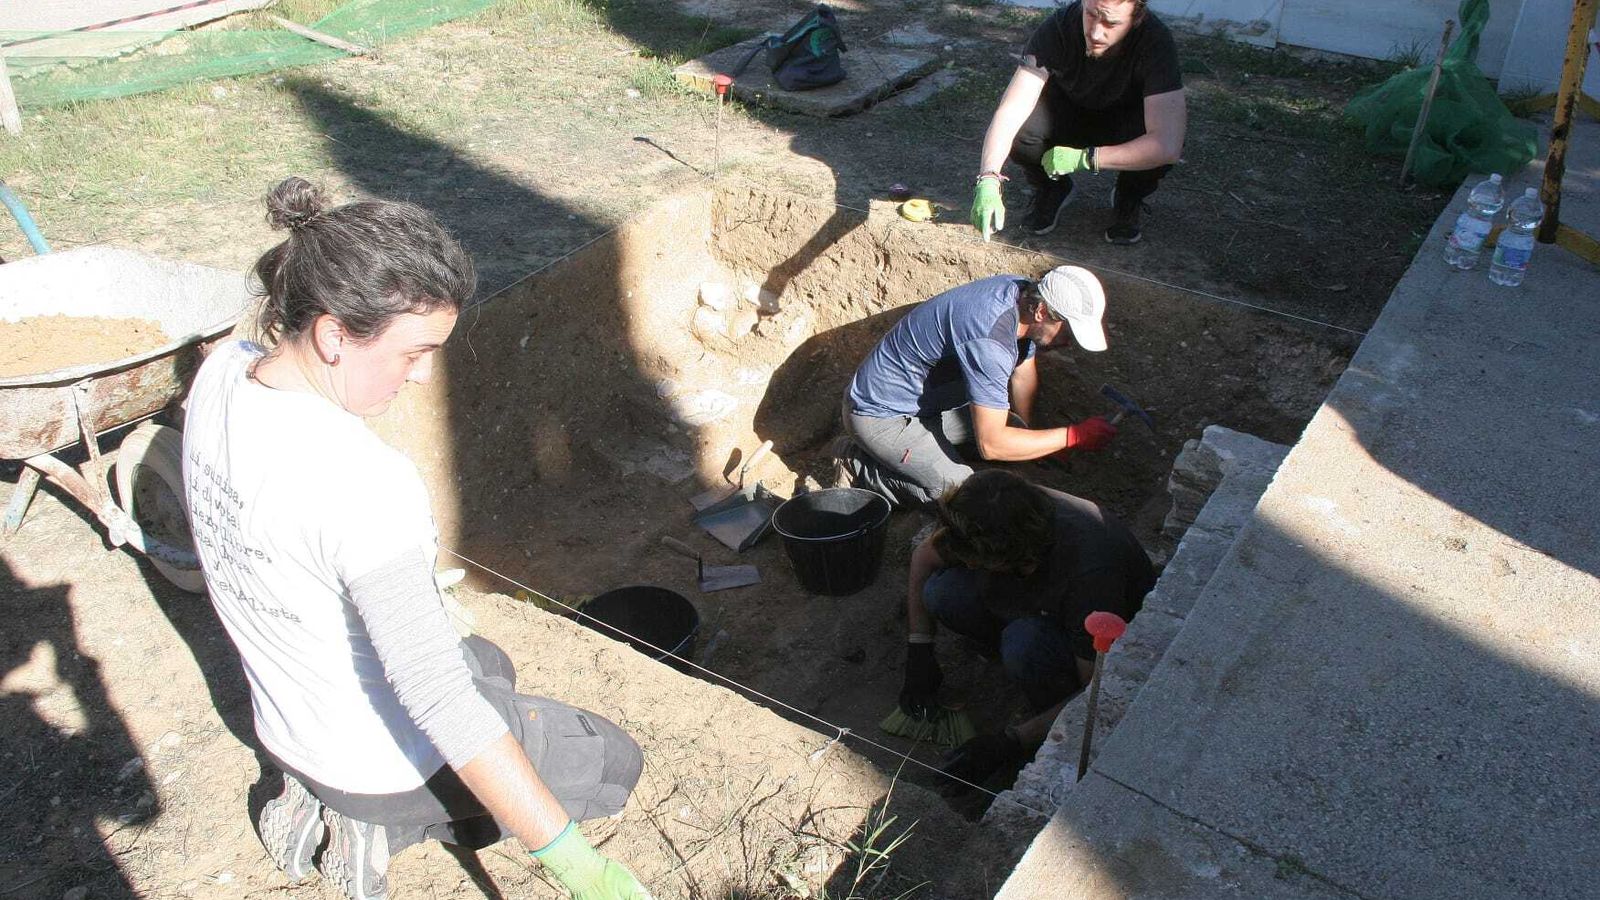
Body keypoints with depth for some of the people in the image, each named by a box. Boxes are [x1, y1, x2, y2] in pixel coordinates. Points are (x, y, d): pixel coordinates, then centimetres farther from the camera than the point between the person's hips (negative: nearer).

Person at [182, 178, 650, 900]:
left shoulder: (222, 374, -12)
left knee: (490, 667, 36)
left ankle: (321, 801, 17)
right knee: (616, 765, 16)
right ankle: (381, 826, 4)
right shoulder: (364, 486, -37)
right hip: (386, 757, -7)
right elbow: (439, 704, -37)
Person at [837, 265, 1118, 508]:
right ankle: (860, 466, -2)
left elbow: (1023, 373, 13)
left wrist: (1028, 430, 26)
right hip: (879, 416, -10)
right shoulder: (990, 338, -35)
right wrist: (1074, 436, -27)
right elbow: (991, 444, -34)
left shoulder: (1025, 294, -6)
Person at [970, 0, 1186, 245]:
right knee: (1019, 128, -31)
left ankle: (1129, 197, 0)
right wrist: (988, 180, -49)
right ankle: (1052, 189, 2)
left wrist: (1083, 158, -41)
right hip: (1069, 112, 1)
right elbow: (1009, 112, -35)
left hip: (1126, 121, -1)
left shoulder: (1156, 42, -34)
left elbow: (1167, 146, -44)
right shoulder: (1059, 28, -30)